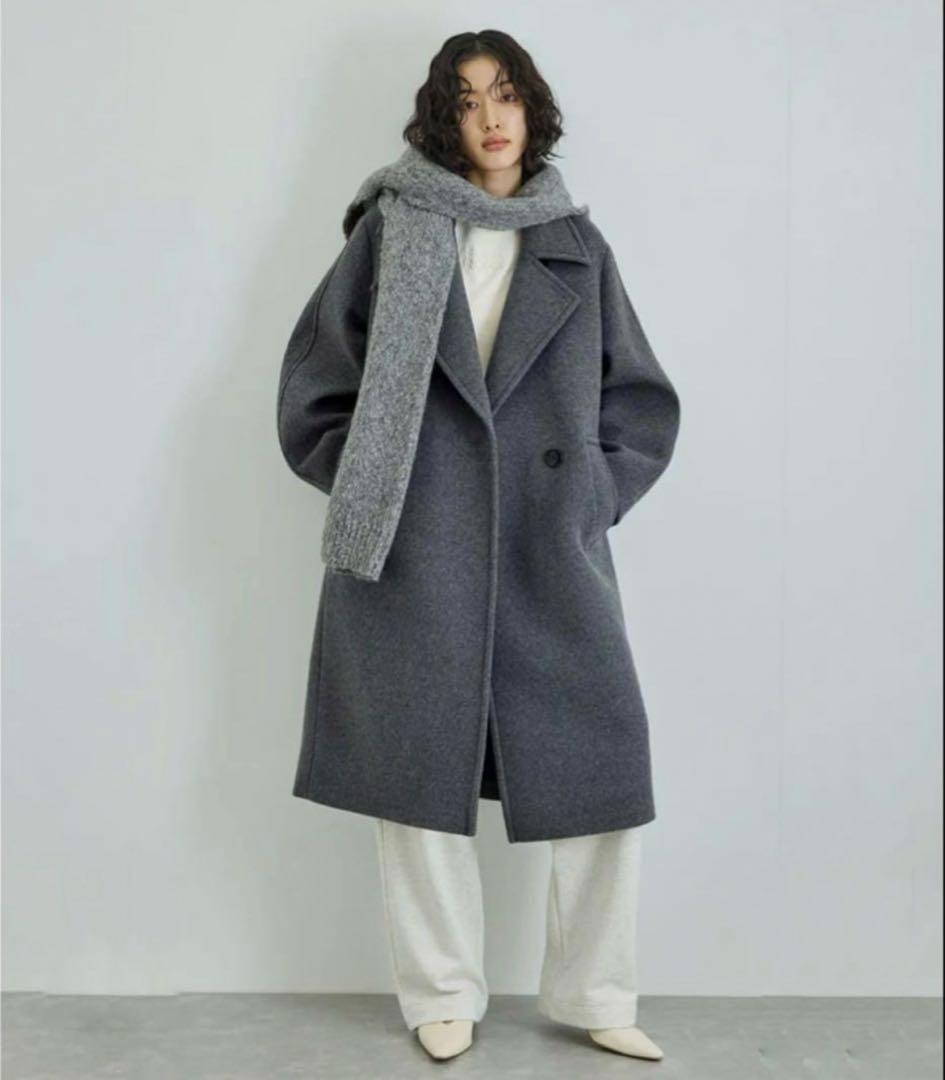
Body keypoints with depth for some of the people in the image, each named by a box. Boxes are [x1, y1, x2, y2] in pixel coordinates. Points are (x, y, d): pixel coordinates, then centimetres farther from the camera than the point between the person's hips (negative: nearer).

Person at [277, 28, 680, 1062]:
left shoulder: (577, 244, 12)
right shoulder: (393, 229, 6)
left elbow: (641, 399, 15)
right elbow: (315, 377, 8)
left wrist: (595, 490, 3)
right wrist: (368, 483, 0)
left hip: (551, 549, 2)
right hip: (416, 548, -1)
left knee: (603, 764, 0)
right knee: (421, 761, 3)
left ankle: (596, 996, 17)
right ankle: (442, 997, 20)